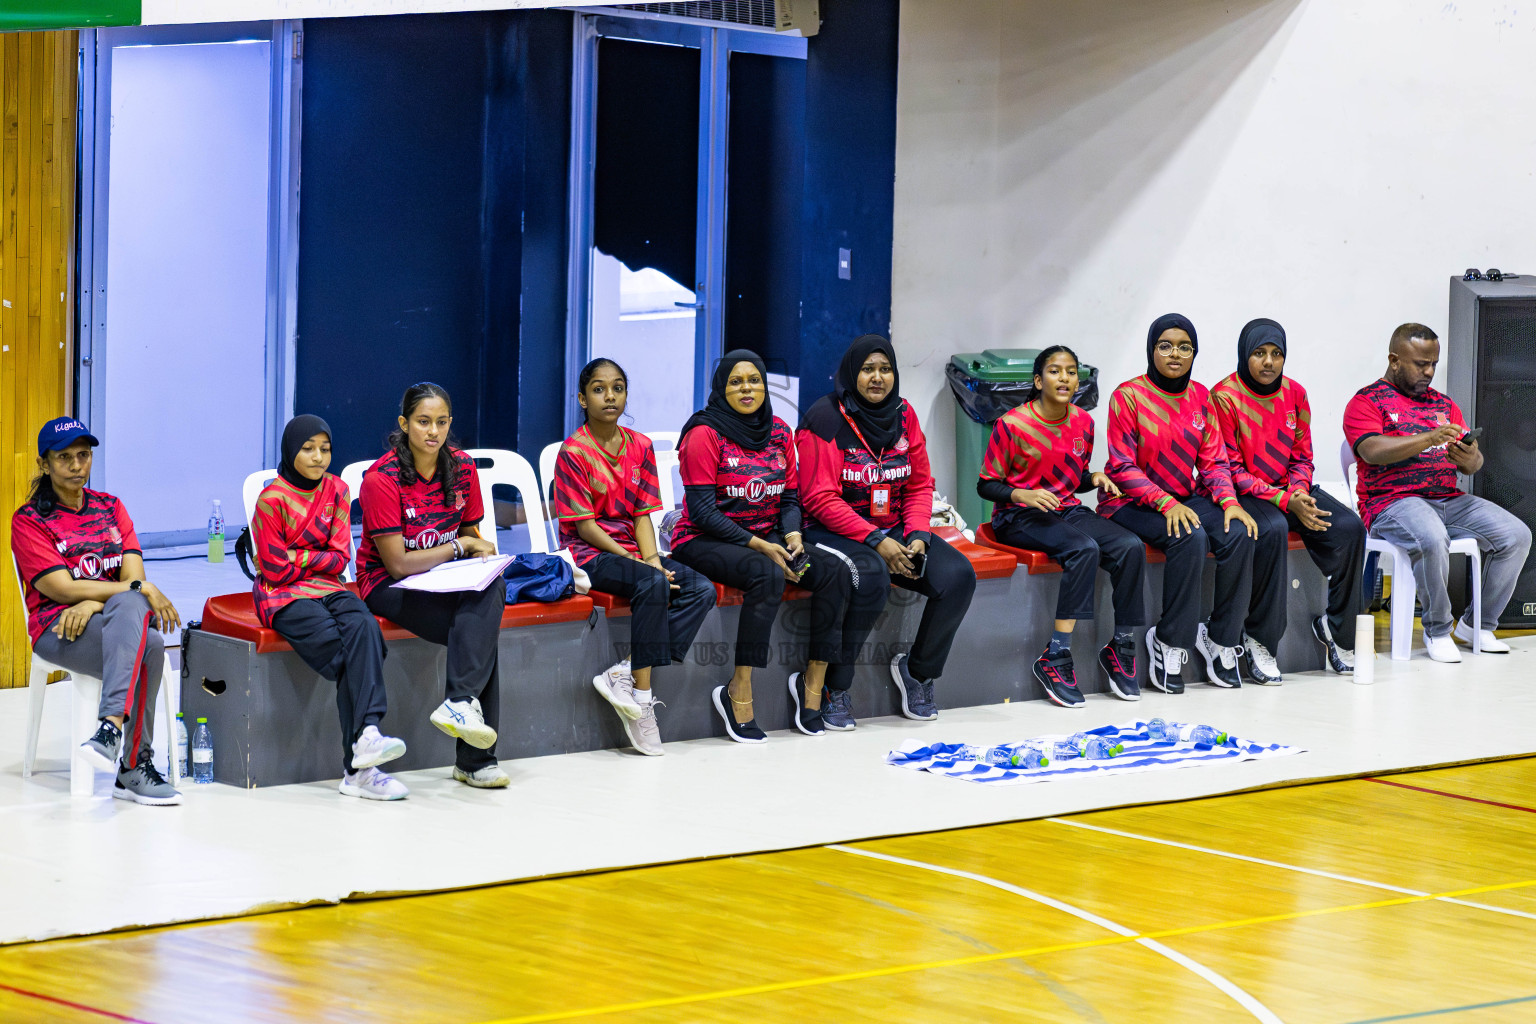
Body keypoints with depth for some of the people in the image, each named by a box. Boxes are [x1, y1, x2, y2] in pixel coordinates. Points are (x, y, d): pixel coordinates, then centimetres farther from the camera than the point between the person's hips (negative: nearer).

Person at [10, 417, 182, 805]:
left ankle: (111, 728, -43)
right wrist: (142, 590, -13)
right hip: (57, 628, -4)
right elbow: (62, 588, -9)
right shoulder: (29, 521, 3)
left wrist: (94, 603, -16)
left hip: (125, 614, 4)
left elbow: (132, 575, 5)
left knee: (127, 608, -37)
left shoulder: (110, 508, 18)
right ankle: (134, 768, -38)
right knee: (147, 648, -34)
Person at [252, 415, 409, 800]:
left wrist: (300, 558, -8)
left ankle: (367, 734, -44)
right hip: (282, 596, -5)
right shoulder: (272, 499, -7)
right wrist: (317, 561, 1)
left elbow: (339, 560, 5)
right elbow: (276, 569, -8)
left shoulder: (336, 491, 9)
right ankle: (359, 767, -32)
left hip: (327, 588, 5)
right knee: (342, 651, -29)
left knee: (363, 627, -30)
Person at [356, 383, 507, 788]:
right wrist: (460, 546, -13)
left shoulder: (462, 468, 3)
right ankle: (475, 759, -31)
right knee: (481, 632, -30)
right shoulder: (381, 478, -15)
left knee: (490, 592, -31)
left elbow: (470, 533, 16)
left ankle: (459, 704, -36)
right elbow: (398, 563, -16)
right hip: (388, 585, -5)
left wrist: (482, 554, -8)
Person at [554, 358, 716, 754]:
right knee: (652, 584, -35)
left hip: (630, 548, 7)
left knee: (702, 590, -18)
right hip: (588, 555, -7)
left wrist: (652, 559, -12)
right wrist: (639, 564, -18)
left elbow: (642, 514, 7)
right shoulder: (574, 451, -8)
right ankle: (641, 694, -31)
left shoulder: (640, 447, 10)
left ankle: (624, 673, -25)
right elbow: (584, 526, -12)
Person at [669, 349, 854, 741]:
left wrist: (792, 536, -10)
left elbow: (790, 498, 13)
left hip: (766, 539, 6)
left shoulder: (779, 433, 10)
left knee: (836, 572, -18)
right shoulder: (705, 434, -10)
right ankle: (738, 694, -32)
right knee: (768, 575, -36)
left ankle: (813, 680, -11)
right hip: (705, 542, -6)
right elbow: (702, 510, -14)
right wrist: (760, 546, -20)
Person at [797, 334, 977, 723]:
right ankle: (835, 688, -23)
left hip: (894, 531, 6)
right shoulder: (827, 418, -10)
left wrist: (916, 536, -7)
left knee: (958, 575, -17)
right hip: (833, 532, -6)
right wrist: (876, 542, -20)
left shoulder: (903, 416, 8)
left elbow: (919, 486, 12)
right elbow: (820, 499, -14)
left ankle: (918, 671, 4)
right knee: (871, 575, -38)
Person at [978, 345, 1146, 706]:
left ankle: (1121, 647, -9)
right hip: (1019, 517, -6)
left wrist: (1095, 478, -2)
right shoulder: (1012, 424, -9)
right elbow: (986, 485, -5)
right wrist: (1023, 494, -22)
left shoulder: (1083, 422, 8)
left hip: (1068, 511, 6)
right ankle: (1055, 658, -32)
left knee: (1131, 546, -21)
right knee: (1084, 548, -34)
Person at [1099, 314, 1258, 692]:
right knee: (1191, 538, -33)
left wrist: (1229, 501, -11)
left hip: (1186, 498, 5)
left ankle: (1222, 639, -10)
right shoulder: (1128, 396, -9)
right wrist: (1166, 503, -24)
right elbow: (1122, 467, -12)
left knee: (1238, 535, -22)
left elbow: (1213, 459, 8)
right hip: (1133, 502, -5)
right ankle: (1169, 643, -21)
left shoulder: (1200, 396, 8)